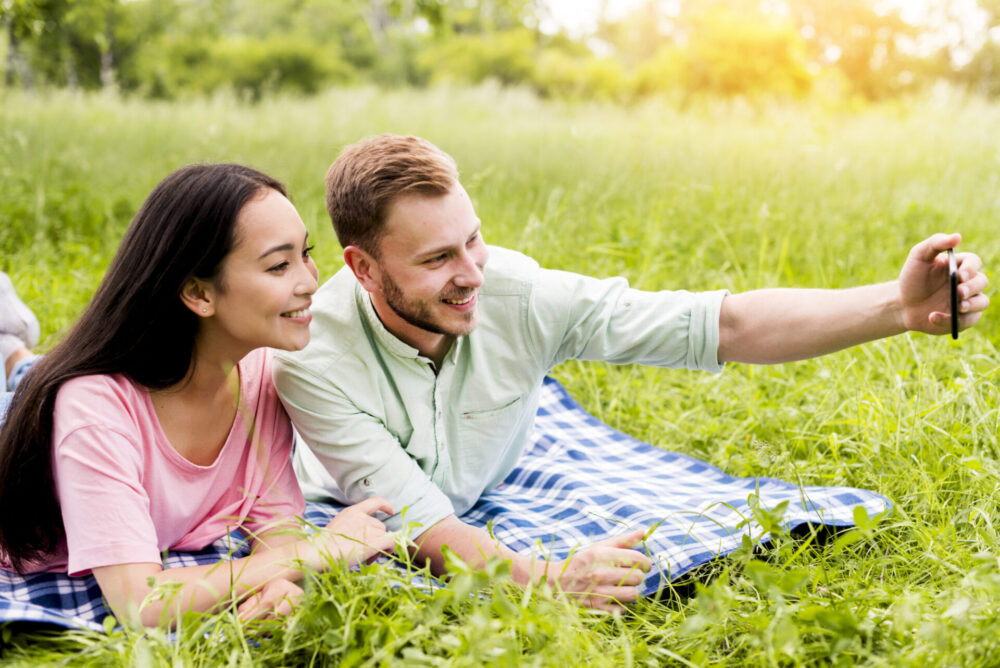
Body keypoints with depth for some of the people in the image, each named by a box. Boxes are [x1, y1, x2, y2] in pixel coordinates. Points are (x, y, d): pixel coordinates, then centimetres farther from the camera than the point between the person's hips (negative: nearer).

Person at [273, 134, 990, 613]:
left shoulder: (518, 295, -28)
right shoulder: (314, 357, -32)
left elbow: (726, 325, -30)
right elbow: (422, 525, -33)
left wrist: (897, 305, -41)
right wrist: (550, 579, -51)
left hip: (491, 509, 2)